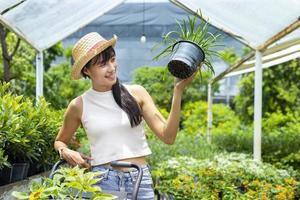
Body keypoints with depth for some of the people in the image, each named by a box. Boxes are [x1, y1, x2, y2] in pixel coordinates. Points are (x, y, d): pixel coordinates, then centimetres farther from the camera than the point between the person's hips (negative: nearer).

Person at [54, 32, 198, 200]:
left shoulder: (136, 93, 1)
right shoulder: (79, 106, 2)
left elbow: (168, 136, -6)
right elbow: (60, 141, 18)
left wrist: (178, 90, -13)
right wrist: (66, 153, -4)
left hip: (140, 179, 1)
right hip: (102, 180, 0)